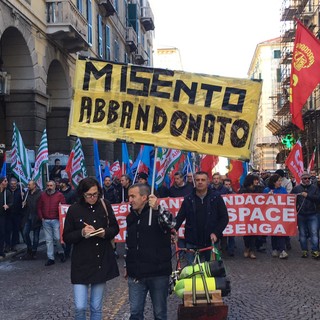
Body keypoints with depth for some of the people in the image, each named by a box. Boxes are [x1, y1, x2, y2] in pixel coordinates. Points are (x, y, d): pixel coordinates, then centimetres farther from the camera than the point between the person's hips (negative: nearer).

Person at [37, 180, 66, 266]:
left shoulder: (59, 195, 0)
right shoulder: (43, 195, 10)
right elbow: (39, 207, 13)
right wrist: (41, 217, 4)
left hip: (56, 220, -3)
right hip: (45, 221, 3)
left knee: (57, 238, -8)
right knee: (48, 240, 6)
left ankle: (61, 252, 20)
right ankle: (50, 258, 11)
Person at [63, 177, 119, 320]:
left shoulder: (105, 205, -1)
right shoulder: (74, 209, -7)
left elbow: (115, 228, 7)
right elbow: (66, 237, -2)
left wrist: (105, 232, -14)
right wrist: (82, 233, -20)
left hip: (102, 262, 2)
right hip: (82, 263, -2)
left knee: (96, 307, 10)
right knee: (80, 308, -6)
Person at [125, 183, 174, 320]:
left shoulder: (158, 213, -9)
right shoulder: (131, 217, 10)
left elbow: (170, 225, -32)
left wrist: (156, 209, -46)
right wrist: (127, 266, 21)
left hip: (158, 273, -5)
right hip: (136, 274, 5)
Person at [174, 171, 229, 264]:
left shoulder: (216, 198, 0)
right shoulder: (188, 199, 4)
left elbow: (224, 218, 1)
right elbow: (180, 217, 2)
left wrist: (216, 233, -11)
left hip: (211, 242, -1)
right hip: (192, 243, 1)